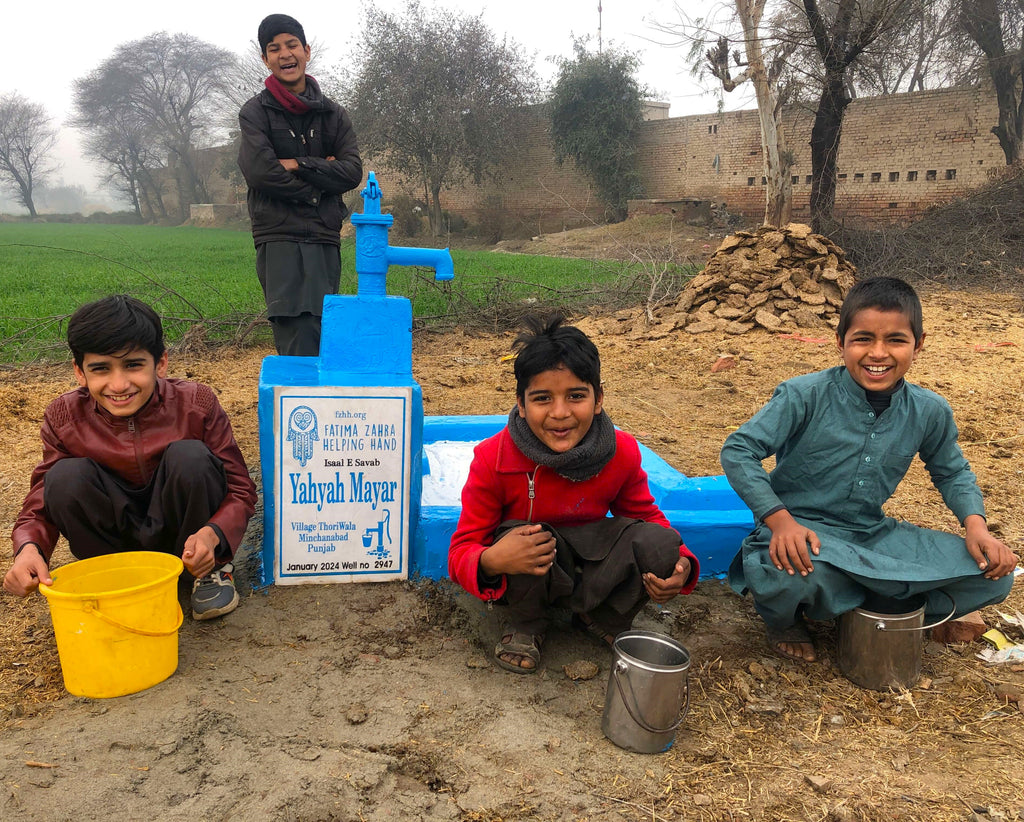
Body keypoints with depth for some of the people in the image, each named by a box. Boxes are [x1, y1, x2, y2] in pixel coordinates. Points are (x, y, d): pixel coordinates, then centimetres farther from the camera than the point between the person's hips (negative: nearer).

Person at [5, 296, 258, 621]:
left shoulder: (196, 404, -19)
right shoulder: (63, 418, -14)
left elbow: (240, 488, -15)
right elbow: (42, 504, -8)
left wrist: (212, 534, -36)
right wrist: (28, 548, -32)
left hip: (182, 527, -1)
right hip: (117, 533, 1)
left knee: (190, 456, -29)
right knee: (66, 477, -24)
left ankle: (209, 570, -6)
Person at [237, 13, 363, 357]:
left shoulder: (333, 113, 15)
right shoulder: (255, 112, 5)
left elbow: (352, 171, 2)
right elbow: (259, 172, -9)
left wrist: (298, 165, -6)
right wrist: (316, 188, -3)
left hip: (325, 239, 4)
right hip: (279, 238, -3)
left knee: (322, 337, 4)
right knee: (299, 346, -13)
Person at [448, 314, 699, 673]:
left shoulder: (622, 453, -17)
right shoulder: (493, 459, -24)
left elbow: (644, 514, 0)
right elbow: (461, 551, -20)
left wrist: (680, 564, -22)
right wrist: (491, 561, -46)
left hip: (590, 566, 2)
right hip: (524, 580, -2)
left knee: (659, 544, -24)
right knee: (526, 536, -36)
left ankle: (601, 617, 5)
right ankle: (524, 624, -2)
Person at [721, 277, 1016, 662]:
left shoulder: (930, 412, -2)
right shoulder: (805, 396, -17)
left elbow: (952, 472, 16)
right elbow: (738, 450, -17)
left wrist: (976, 526, -3)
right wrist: (780, 519, -28)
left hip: (871, 534, 5)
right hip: (799, 530, -4)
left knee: (994, 574, -7)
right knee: (797, 574, -40)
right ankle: (783, 618, -1)